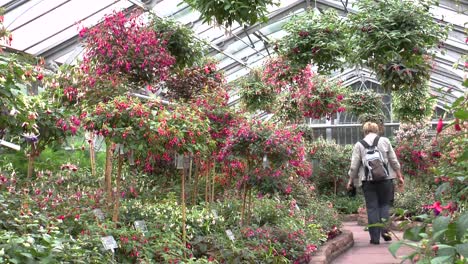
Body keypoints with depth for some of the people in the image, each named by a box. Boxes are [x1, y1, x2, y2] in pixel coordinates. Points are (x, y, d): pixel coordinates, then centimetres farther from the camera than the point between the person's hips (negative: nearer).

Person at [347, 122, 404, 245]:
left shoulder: (359, 145, 3)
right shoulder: (385, 141, 4)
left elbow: (354, 166, 2)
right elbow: (394, 161, 4)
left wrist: (351, 180, 14)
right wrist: (399, 176, 13)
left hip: (368, 180, 0)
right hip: (385, 179, 0)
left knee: (372, 207, 5)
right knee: (385, 204, 14)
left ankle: (375, 237, 6)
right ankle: (384, 229, -4)